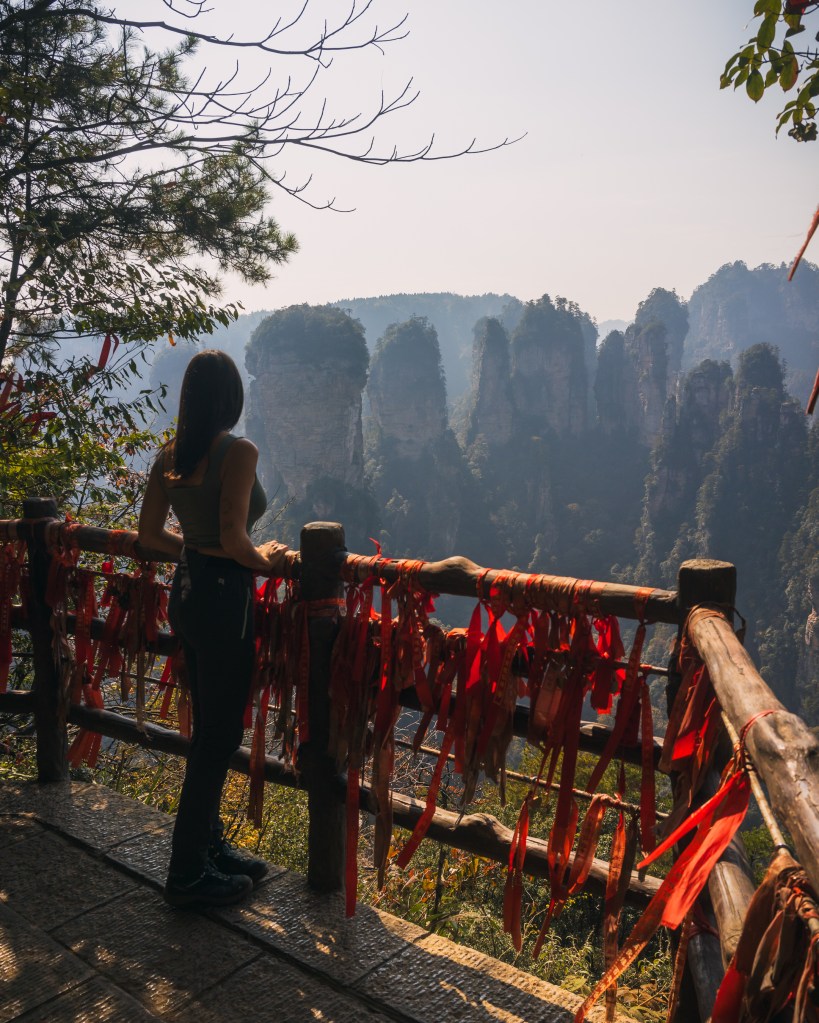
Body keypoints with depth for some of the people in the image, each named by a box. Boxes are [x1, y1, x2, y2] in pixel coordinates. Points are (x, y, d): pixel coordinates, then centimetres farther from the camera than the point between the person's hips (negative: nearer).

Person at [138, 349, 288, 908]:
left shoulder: (169, 455, 5)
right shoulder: (238, 452, -17)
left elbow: (150, 533, 10)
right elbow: (233, 538, -23)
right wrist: (263, 559, -5)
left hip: (186, 591, 8)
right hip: (224, 596, -8)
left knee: (208, 728, 20)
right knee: (219, 735, 5)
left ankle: (209, 845, 35)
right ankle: (189, 873, 18)